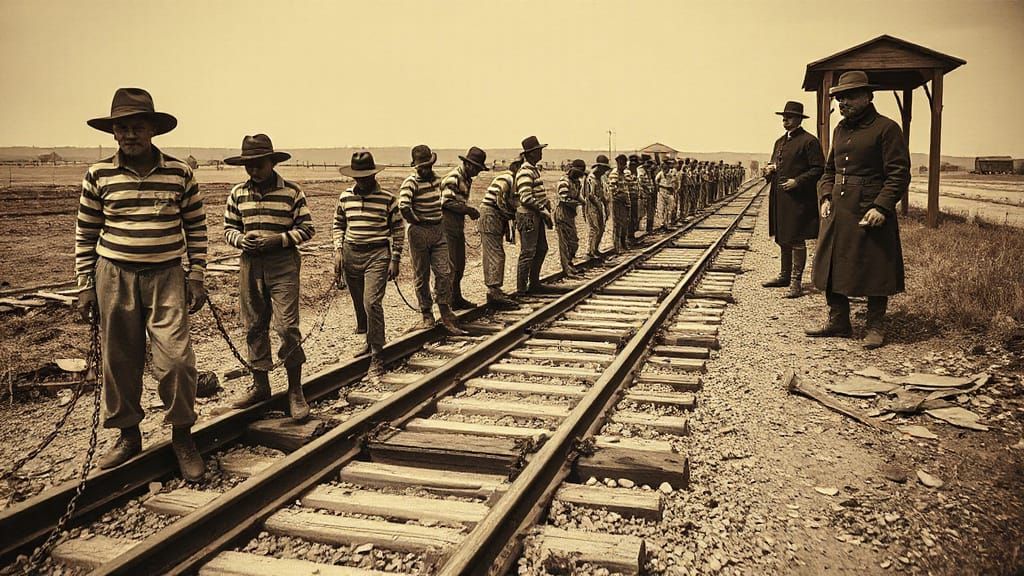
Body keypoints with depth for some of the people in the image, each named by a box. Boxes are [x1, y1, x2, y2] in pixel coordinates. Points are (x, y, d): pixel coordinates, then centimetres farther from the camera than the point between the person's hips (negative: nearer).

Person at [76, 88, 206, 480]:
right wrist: (85, 285, 4)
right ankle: (128, 435, 26)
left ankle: (182, 436, 10)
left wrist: (196, 277, 1)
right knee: (119, 360, 9)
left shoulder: (180, 173, 0)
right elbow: (85, 234, 8)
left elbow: (196, 228, 6)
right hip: (114, 276, 2)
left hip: (166, 276, -1)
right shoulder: (98, 175, 2)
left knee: (176, 359, -9)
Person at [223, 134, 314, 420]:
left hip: (283, 265, -4)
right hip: (249, 265, 4)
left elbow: (306, 228, -1)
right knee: (254, 327, 10)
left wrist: (277, 239, -15)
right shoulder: (237, 194, 9)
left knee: (287, 326, -9)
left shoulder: (291, 192, -2)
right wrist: (240, 239, -8)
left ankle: (295, 391, 2)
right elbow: (228, 228, 14)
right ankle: (260, 385, 23)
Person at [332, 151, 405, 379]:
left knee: (372, 303, -17)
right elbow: (338, 225, 16)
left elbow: (398, 230, 1)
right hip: (350, 255, 5)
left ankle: (376, 360, -12)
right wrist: (338, 251, 2)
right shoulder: (345, 197, 6)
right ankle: (370, 343, 35)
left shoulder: (387, 198, -4)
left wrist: (395, 259, -3)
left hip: (378, 255, -5)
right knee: (359, 305, 13)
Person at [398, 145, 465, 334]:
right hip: (419, 232, -6)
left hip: (438, 230, 6)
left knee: (444, 272, 0)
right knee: (421, 276, 4)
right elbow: (403, 206, -29)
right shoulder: (411, 182, -13)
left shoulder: (436, 178, 10)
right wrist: (415, 220, -14)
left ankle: (445, 313, 9)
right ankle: (427, 316, 14)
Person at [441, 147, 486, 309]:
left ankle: (457, 298, 23)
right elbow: (447, 202, -21)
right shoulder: (453, 178, -14)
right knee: (451, 265, -7)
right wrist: (468, 210, -18)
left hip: (458, 225, 10)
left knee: (460, 264, 14)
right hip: (448, 224, -10)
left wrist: (469, 211, 7)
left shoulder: (467, 179, 17)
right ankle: (450, 300, -1)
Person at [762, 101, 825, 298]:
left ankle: (796, 281, 0)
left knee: (796, 240, -5)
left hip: (798, 199, -8)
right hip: (779, 198, 8)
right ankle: (785, 275, 27)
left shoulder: (809, 141, -6)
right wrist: (770, 170, 5)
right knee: (783, 239, 15)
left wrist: (797, 181, -19)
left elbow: (818, 169, -10)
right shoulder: (779, 142, 19)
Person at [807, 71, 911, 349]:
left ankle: (876, 328, 13)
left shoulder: (886, 128, -5)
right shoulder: (840, 129, 15)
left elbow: (899, 174, -9)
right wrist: (825, 197, 6)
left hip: (871, 214, -7)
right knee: (832, 267, 9)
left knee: (875, 272, 1)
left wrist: (881, 207, -19)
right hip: (837, 212, 7)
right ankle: (838, 322, 22)